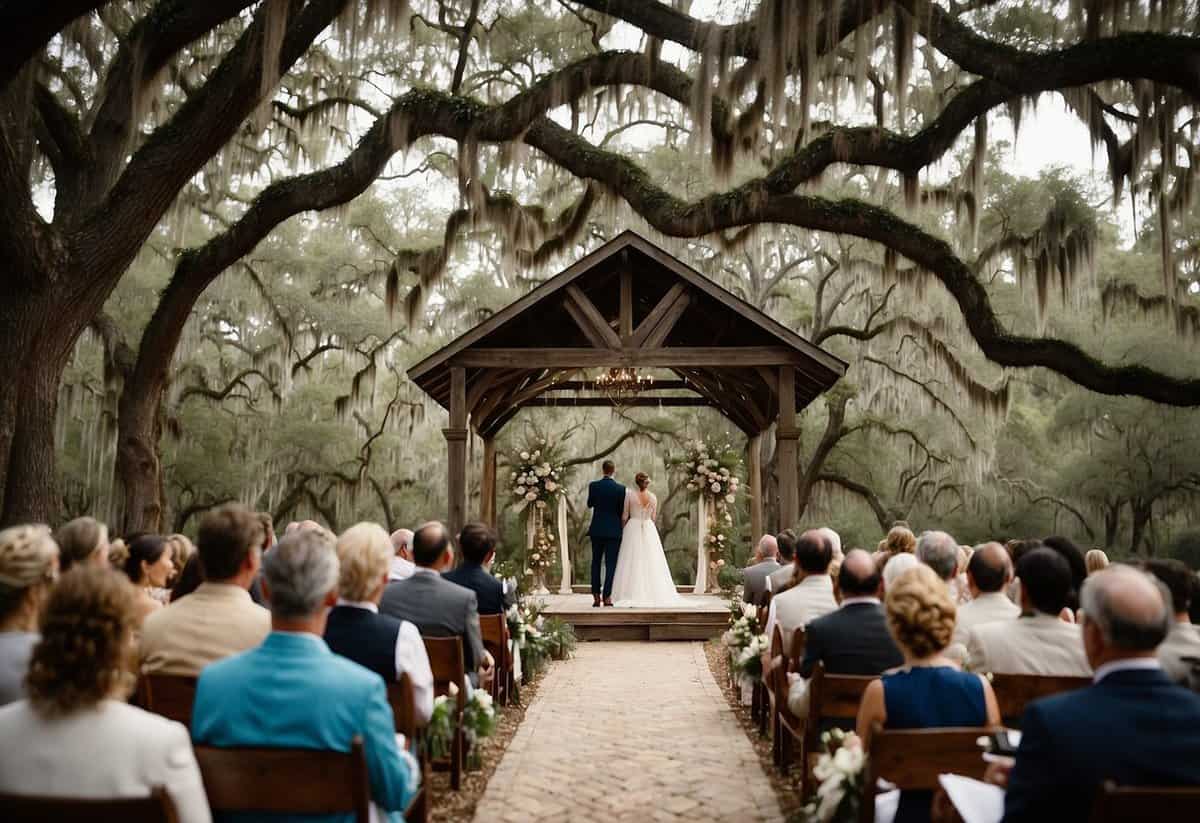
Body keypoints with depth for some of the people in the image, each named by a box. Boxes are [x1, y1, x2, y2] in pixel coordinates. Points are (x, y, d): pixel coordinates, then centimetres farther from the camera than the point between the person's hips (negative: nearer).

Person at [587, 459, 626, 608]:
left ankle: (596, 596, 7)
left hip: (597, 530, 1)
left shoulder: (593, 485, -4)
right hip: (614, 530, -1)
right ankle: (607, 596, -2)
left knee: (596, 562, 11)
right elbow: (622, 511, 0)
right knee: (611, 564, 3)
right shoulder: (620, 489, -7)